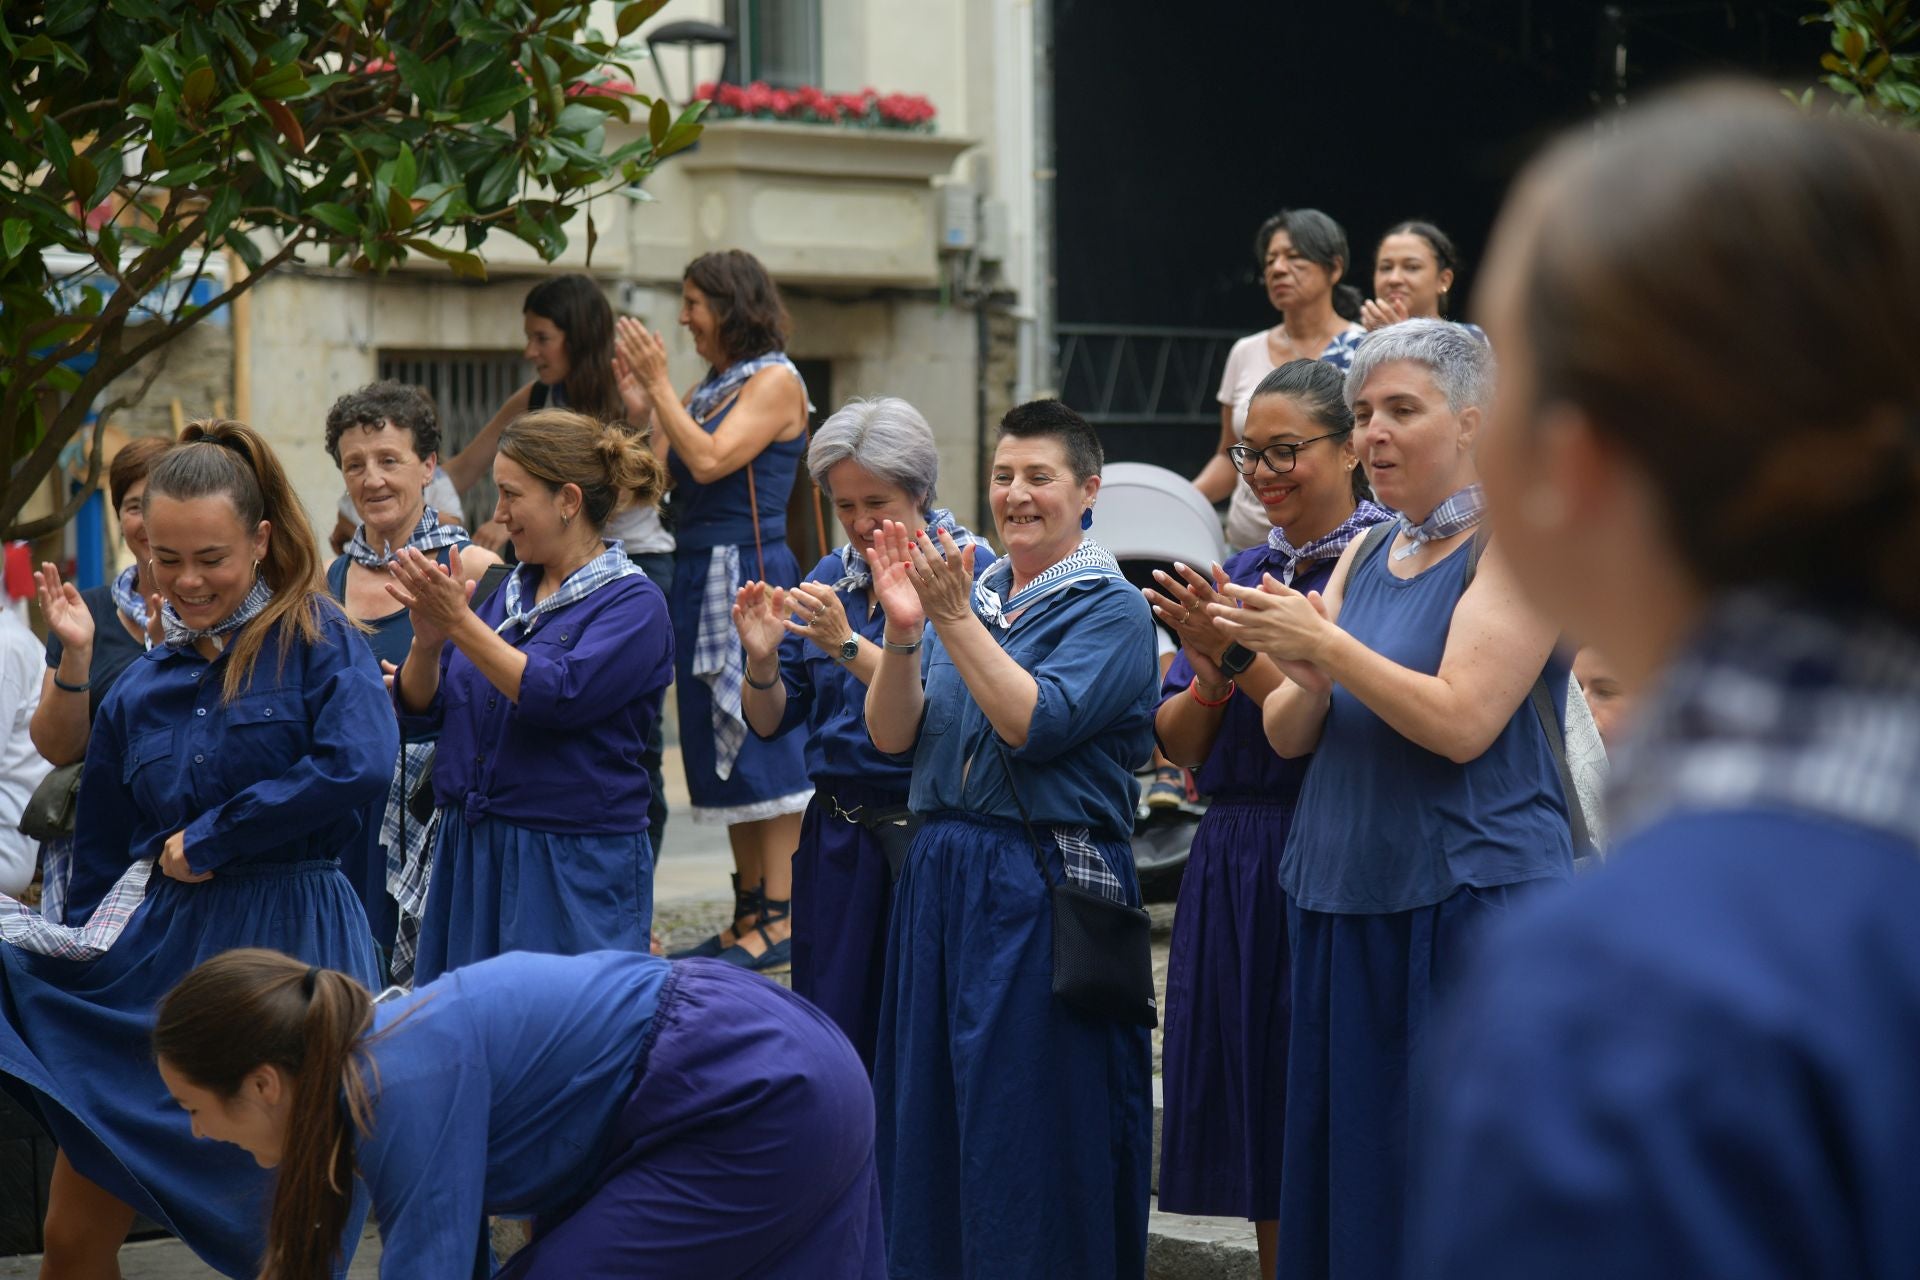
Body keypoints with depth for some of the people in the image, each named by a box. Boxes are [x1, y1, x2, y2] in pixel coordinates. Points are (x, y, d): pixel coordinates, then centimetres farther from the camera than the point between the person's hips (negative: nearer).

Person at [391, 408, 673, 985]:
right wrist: (427, 639, -9)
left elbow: (557, 696, -22)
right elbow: (418, 710, 10)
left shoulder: (633, 604, -6)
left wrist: (461, 623, -21)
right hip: (470, 858, 7)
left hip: (574, 870, -7)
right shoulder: (511, 591, 13)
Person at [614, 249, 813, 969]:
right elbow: (671, 479, 13)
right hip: (699, 573, 9)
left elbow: (710, 461, -18)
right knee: (722, 748, 10)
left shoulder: (776, 381, -7)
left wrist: (659, 383, -12)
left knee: (763, 740, -8)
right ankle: (750, 915, 15)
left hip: (753, 571, -9)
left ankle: (783, 921, -6)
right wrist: (638, 406, 7)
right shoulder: (712, 388, 17)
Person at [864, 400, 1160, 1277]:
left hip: (1046, 886, -6)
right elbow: (892, 736, 5)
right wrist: (903, 630, -10)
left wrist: (956, 621, -21)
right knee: (931, 1126, 10)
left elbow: (1036, 724, -19)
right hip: (942, 875, 6)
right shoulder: (967, 592, 13)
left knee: (1032, 1133, -3)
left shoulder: (1109, 611, -4)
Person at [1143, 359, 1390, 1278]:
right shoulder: (1245, 573, 13)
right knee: (1255, 1126, 11)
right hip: (1232, 862, 7)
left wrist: (1239, 654, -20)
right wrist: (1210, 675, -9)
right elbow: (1176, 742, 10)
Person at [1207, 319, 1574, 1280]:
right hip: (1341, 900, 7)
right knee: (1342, 1168, 8)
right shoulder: (1365, 554, 14)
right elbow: (1287, 736, 10)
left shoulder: (1514, 546, -6)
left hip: (1471, 901, -7)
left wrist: (1328, 646, -21)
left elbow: (1463, 721, -17)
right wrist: (1304, 681, -11)